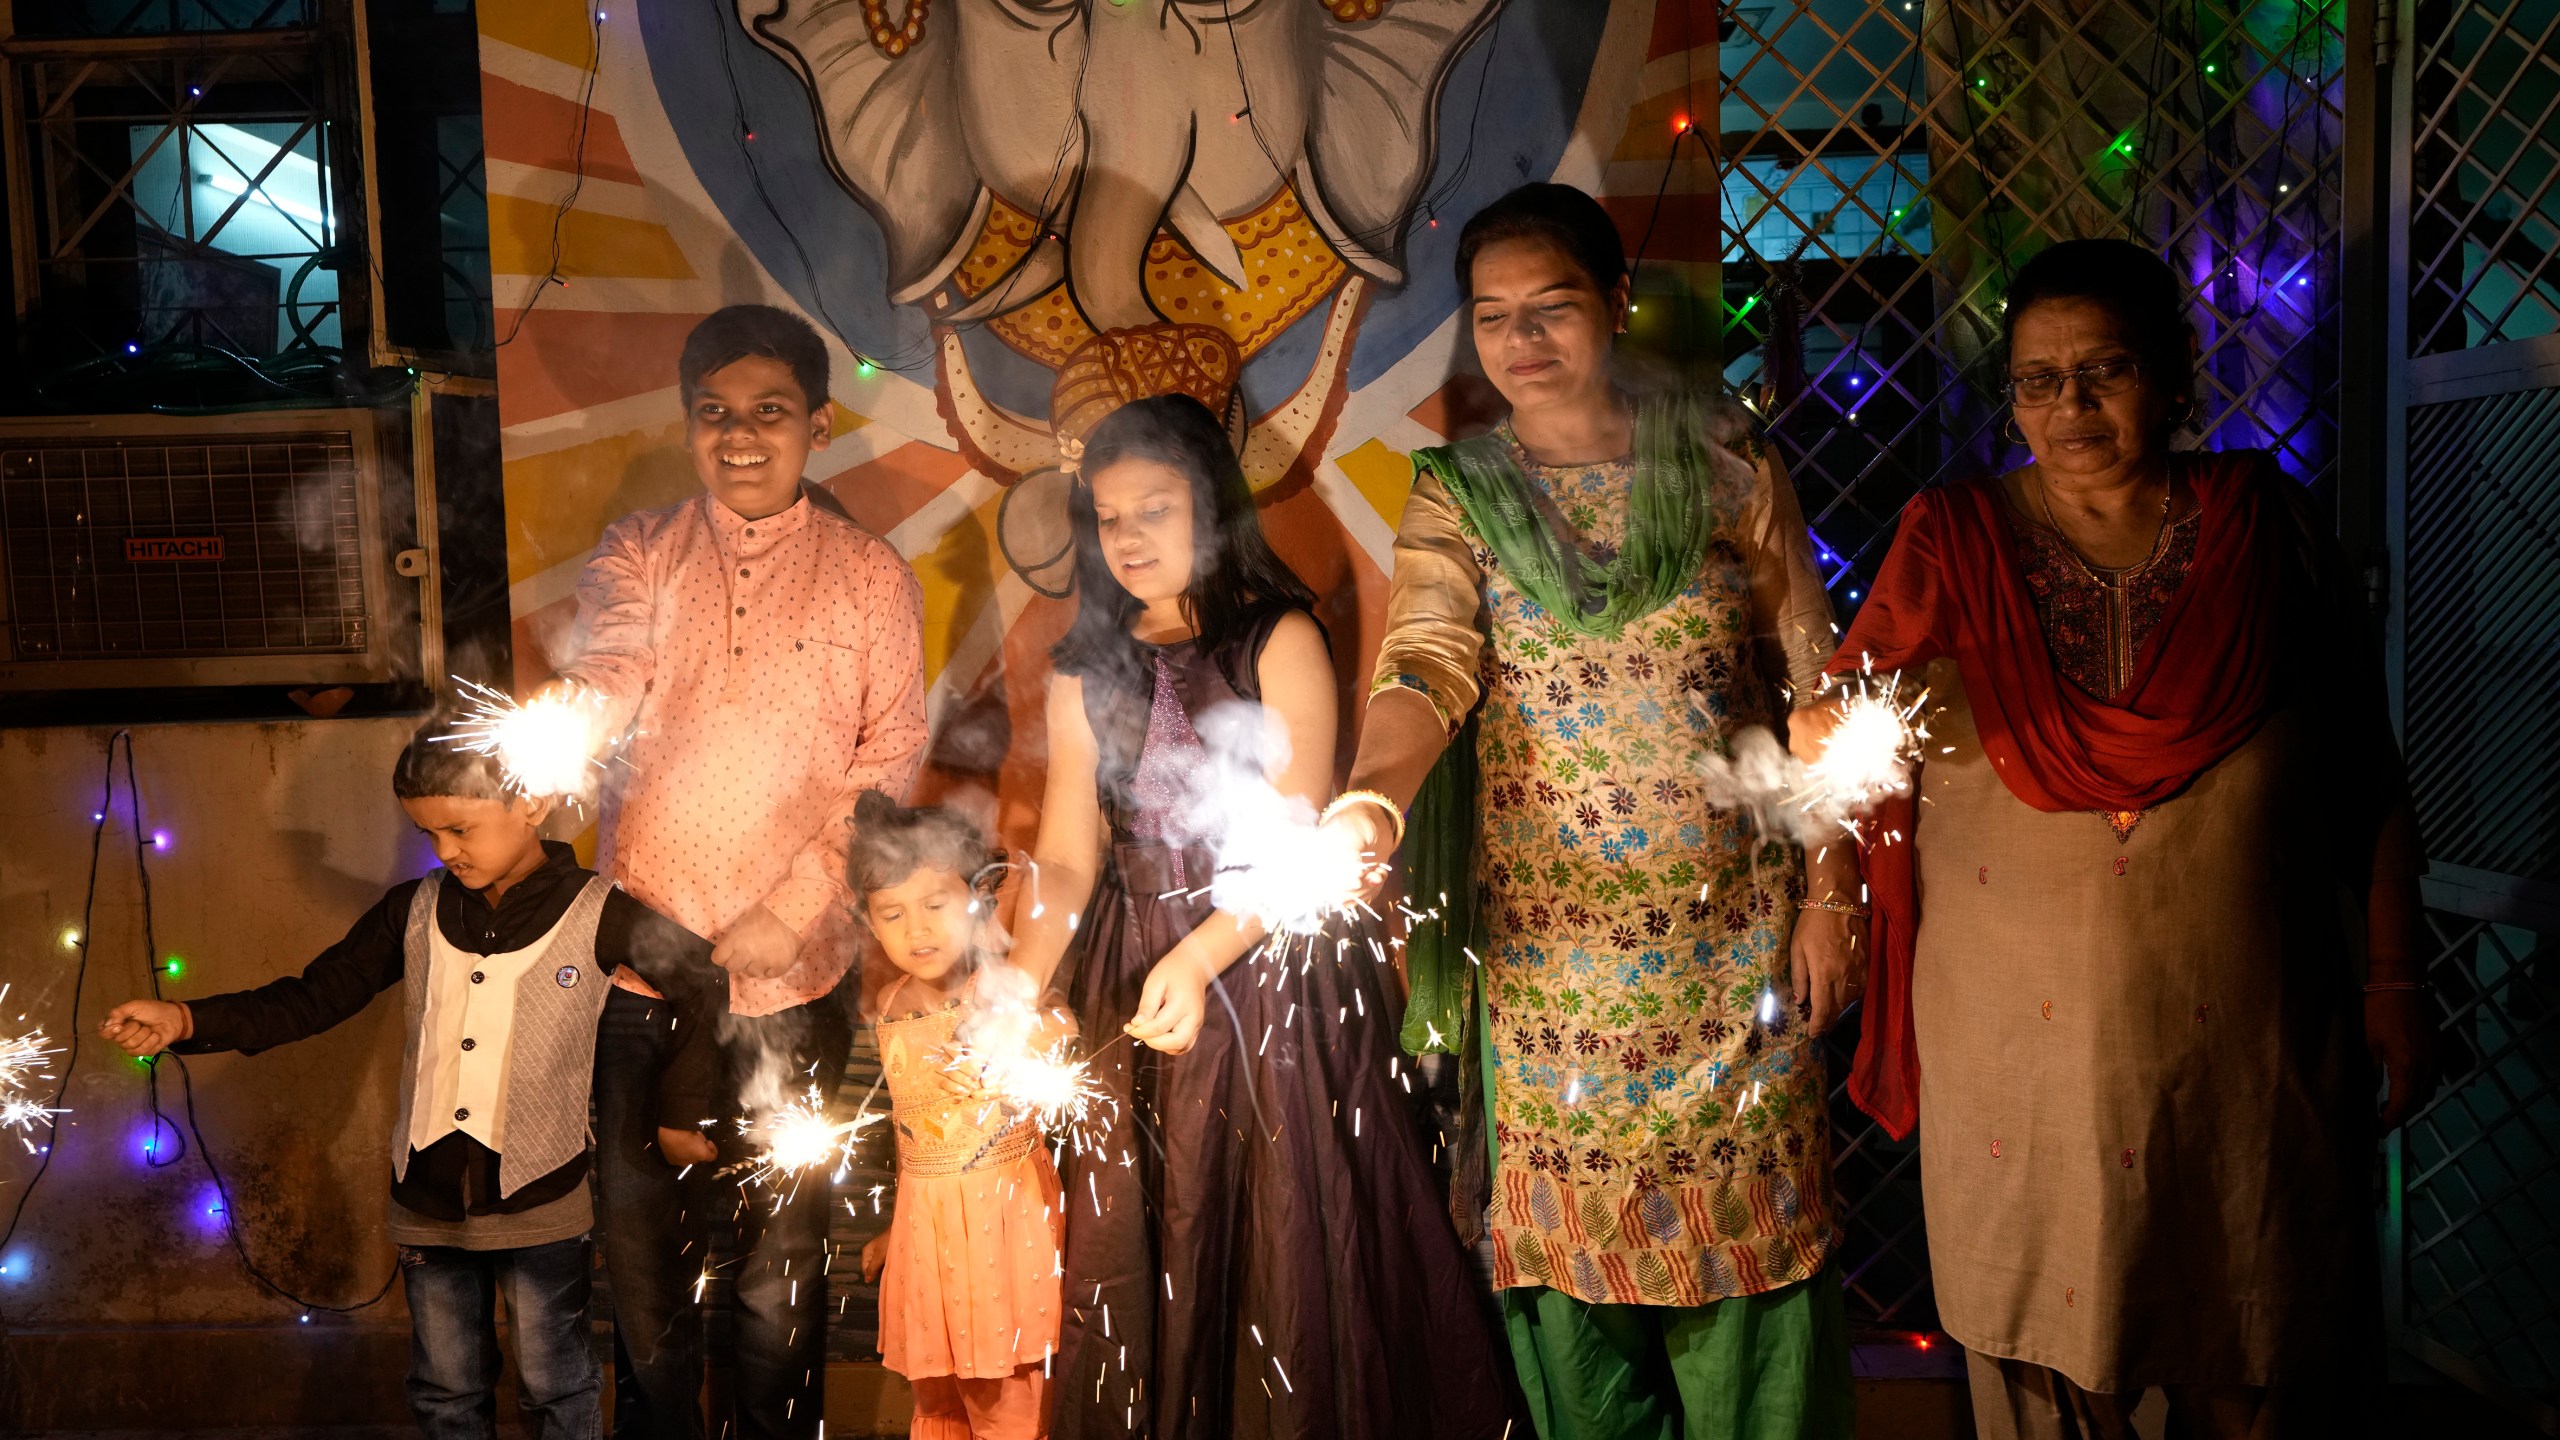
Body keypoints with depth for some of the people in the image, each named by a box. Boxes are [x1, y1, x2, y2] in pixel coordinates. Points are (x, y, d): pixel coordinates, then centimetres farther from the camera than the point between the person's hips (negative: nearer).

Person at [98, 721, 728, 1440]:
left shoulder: (596, 914, -11)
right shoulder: (415, 910, 1)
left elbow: (705, 986, -6)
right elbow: (315, 996, 3)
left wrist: (677, 1114, -4)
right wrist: (185, 1020, -9)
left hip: (541, 1203, -4)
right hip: (428, 1202, 4)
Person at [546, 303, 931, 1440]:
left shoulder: (870, 574, 1)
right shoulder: (638, 554, 4)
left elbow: (891, 755, -3)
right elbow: (596, 694, -12)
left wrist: (789, 909, -11)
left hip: (793, 978, -1)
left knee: (784, 1245, 10)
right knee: (638, 1228, 13)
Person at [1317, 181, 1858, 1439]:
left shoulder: (1723, 463, 2)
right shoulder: (1454, 498, 2)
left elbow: (1816, 685, 4)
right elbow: (1424, 665, -16)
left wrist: (1829, 895, 1)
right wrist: (1370, 798, -37)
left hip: (1733, 944, 0)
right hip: (1549, 950, 0)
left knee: (1743, 1235, 6)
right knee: (1570, 1246, 7)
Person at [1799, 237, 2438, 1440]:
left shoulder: (2262, 523, 2)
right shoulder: (1955, 541, 1)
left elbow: (2365, 769, 5)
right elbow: (1849, 700, -9)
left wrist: (2394, 980, 4)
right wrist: (1833, 745, -31)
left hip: (2249, 1046, 1)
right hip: (2019, 1055, 0)